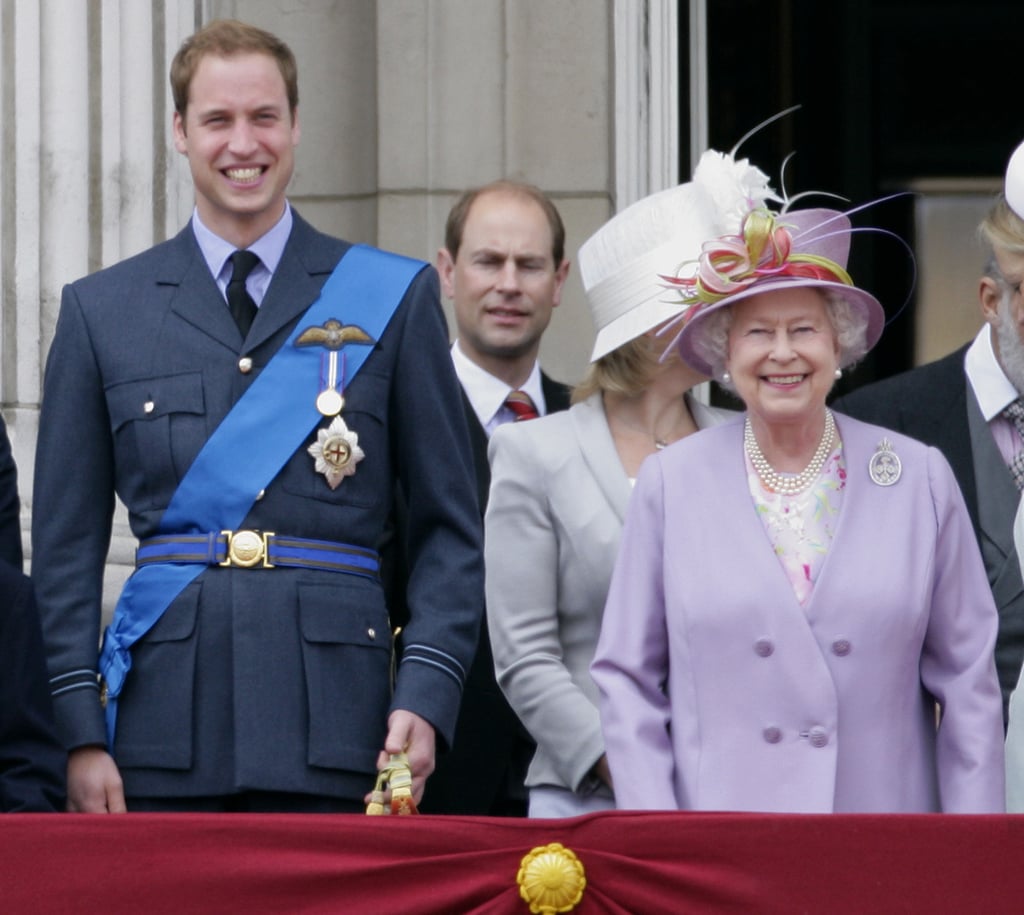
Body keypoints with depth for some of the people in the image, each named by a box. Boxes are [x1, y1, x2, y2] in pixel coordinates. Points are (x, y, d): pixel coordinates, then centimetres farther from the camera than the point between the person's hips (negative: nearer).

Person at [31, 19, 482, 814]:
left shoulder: (394, 298, 9)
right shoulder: (101, 310, 11)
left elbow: (448, 526, 8)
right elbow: (67, 544, 9)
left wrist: (425, 695, -6)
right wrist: (79, 732, -1)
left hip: (332, 723, -1)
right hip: (165, 721, 1)